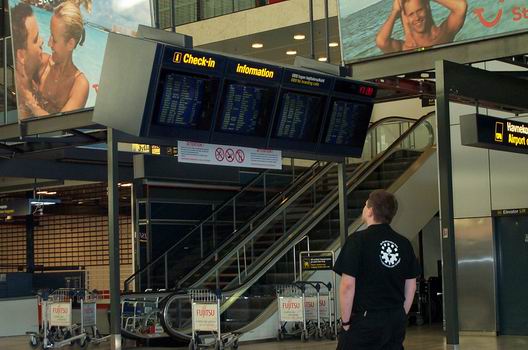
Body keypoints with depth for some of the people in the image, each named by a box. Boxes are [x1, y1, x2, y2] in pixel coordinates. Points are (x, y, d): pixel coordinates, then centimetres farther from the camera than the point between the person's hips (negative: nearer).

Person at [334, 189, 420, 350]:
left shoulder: (358, 240, -11)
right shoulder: (404, 243, 7)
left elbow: (348, 285, -14)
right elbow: (411, 286, 12)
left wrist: (345, 321, -5)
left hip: (365, 319, -6)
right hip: (396, 322, 6)